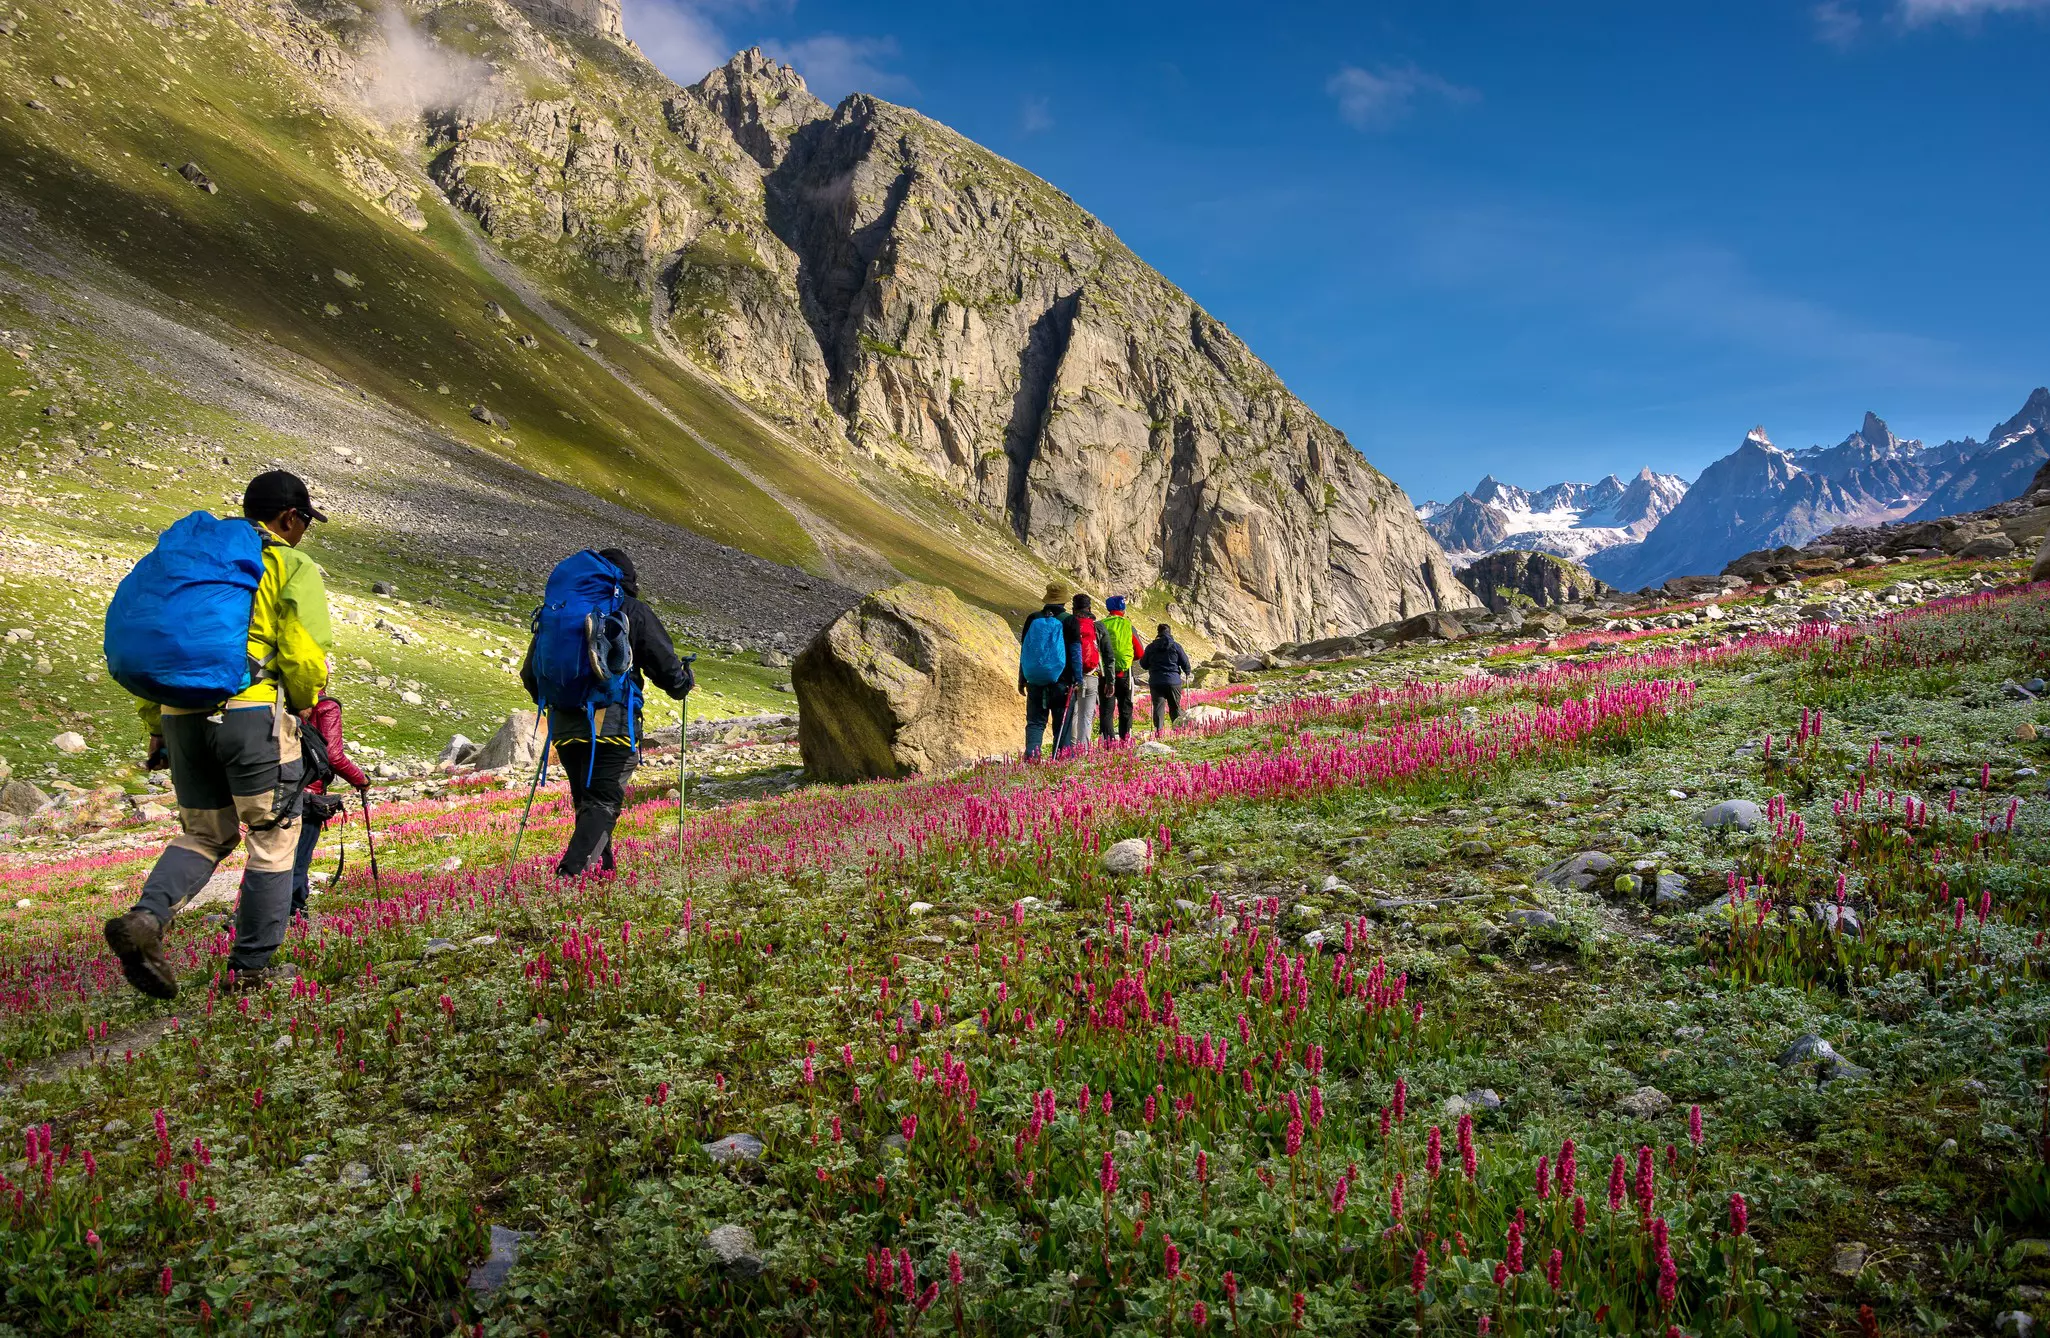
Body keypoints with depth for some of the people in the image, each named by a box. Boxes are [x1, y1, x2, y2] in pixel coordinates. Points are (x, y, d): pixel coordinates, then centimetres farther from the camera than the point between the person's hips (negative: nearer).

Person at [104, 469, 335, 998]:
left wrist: (156, 727, 22)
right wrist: (302, 705, 10)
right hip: (251, 713, -6)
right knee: (272, 837, 6)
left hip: (182, 714, 6)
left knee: (203, 833, 19)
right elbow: (307, 656, -10)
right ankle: (251, 966, 9)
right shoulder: (293, 567, 1)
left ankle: (145, 918, -6)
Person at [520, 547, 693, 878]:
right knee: (602, 804, -6)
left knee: (586, 803, 18)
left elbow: (530, 671, 20)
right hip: (613, 725, -5)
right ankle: (569, 873, -23)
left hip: (565, 726, 5)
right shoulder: (633, 611, 2)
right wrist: (685, 681, 23)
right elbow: (666, 666, 1)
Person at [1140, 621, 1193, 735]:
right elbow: (1185, 663, 2)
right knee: (1175, 707, 10)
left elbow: (1143, 664, 10)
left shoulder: (1151, 647, 2)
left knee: (1158, 707, 0)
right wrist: (1188, 672, 23)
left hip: (1155, 682, 1)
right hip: (1173, 682, -1)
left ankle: (1158, 729, -11)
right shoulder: (1176, 646, -3)